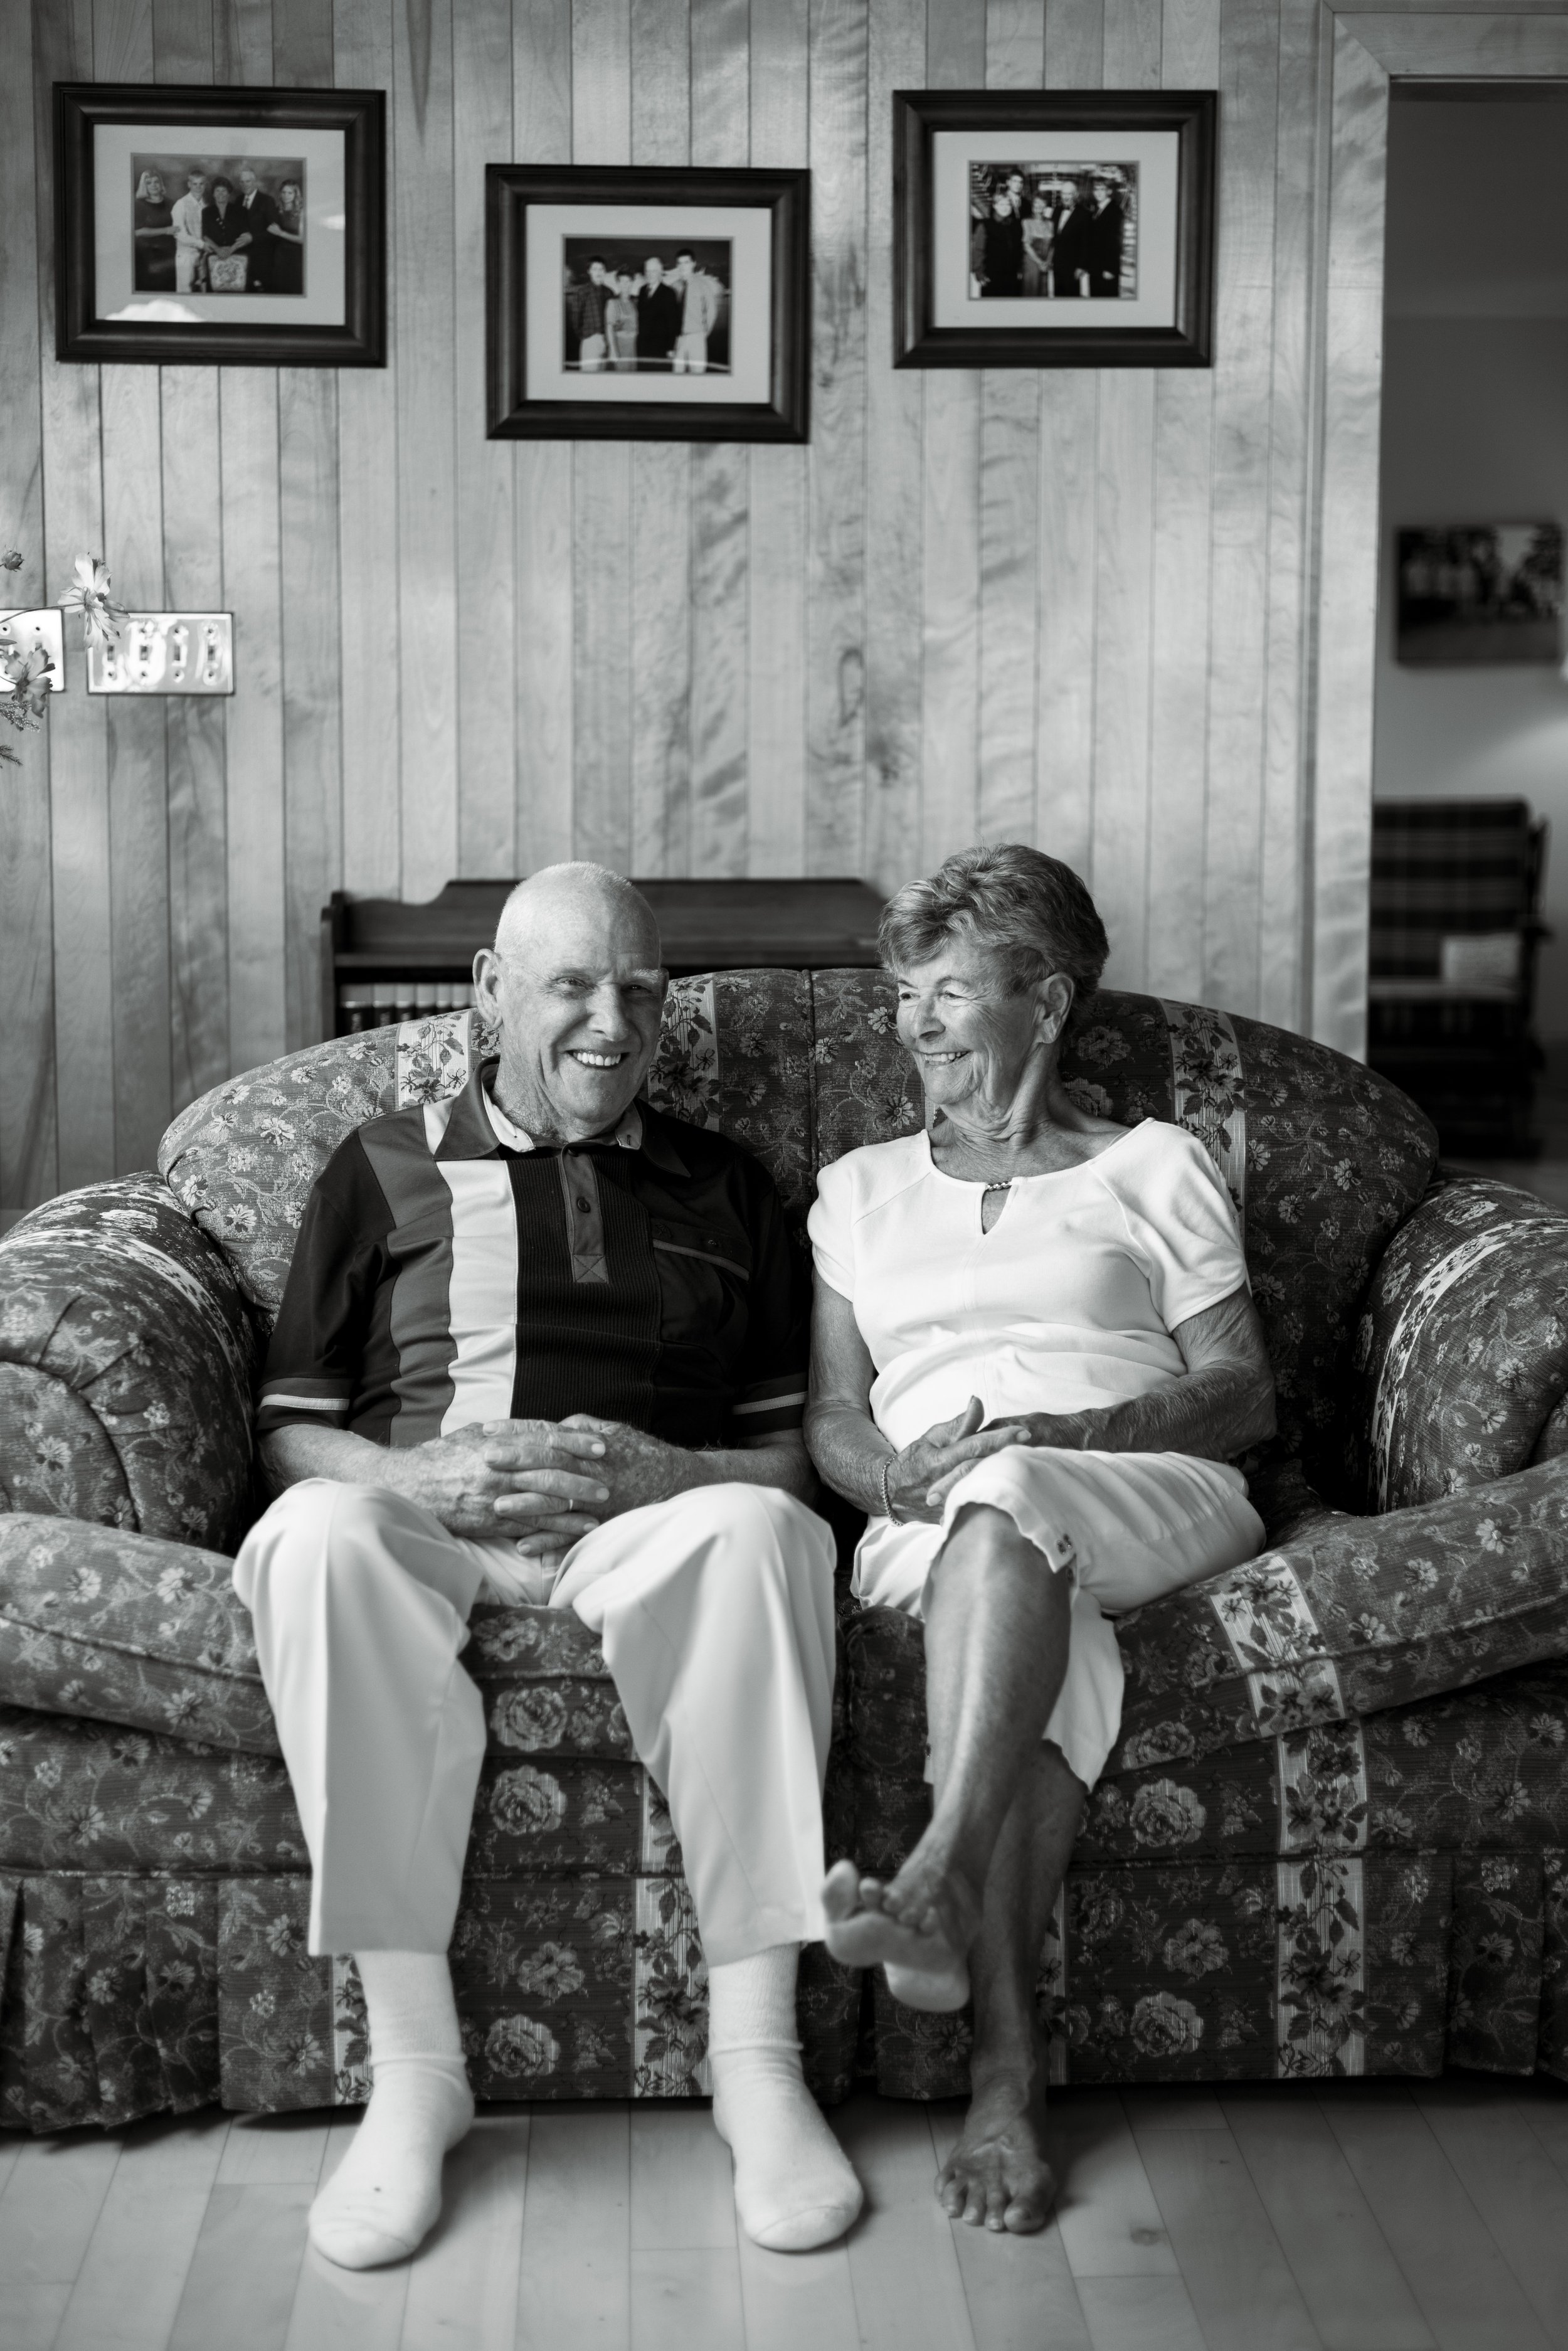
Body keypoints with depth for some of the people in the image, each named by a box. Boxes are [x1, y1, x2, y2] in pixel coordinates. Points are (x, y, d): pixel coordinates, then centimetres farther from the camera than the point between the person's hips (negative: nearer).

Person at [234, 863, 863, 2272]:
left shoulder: (725, 1189, 20)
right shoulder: (387, 1169, 18)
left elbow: (791, 1451, 13)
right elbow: (291, 1429, 11)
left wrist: (659, 1472, -8)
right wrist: (416, 1479, -11)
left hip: (651, 1521, 0)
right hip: (419, 1514, 0)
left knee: (757, 1528, -35)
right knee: (314, 1536, -36)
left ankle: (757, 2060, -30)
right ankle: (414, 2066, -29)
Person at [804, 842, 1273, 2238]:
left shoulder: (1154, 1166, 19)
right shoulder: (860, 1188, 28)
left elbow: (1244, 1396, 8)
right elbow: (831, 1415, 18)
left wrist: (1072, 1430, -11)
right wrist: (894, 1471, -7)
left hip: (1156, 1499, -1)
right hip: (936, 1530, 1)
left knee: (1009, 1498, -38)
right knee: (1038, 1626, -36)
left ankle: (943, 1884, -52)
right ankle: (1007, 2053, -44)